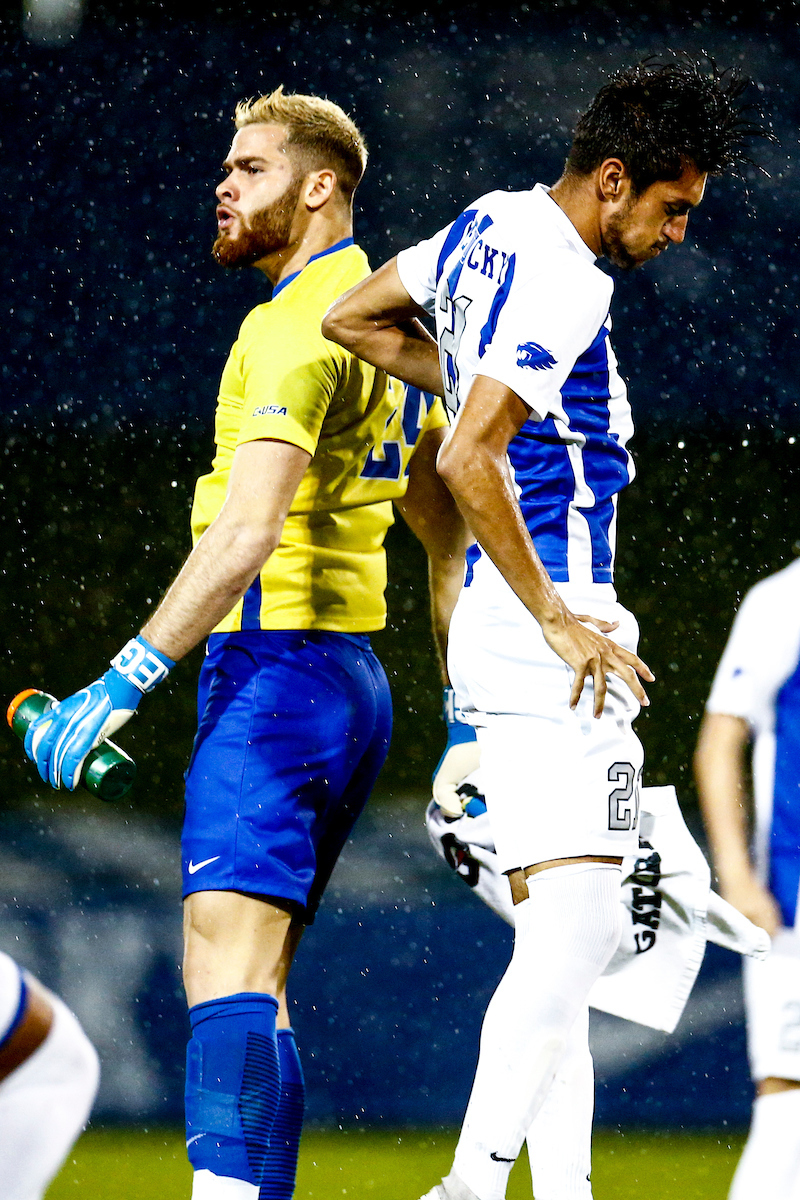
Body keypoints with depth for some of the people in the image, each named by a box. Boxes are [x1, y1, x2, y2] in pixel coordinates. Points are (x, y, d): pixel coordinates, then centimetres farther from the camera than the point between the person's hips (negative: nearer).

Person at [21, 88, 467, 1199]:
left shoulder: (296, 325, -12)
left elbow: (244, 540, -23)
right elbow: (453, 540, 24)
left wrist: (120, 686, -25)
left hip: (277, 662, -10)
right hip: (351, 675, 10)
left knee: (229, 969, -18)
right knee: (248, 987, 10)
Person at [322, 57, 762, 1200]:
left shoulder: (488, 225, 12)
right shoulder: (563, 285, -17)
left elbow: (350, 317, 26)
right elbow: (466, 464, -26)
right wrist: (562, 625, -20)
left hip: (498, 628, 10)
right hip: (545, 621, -10)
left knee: (558, 933, 10)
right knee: (573, 937, -14)